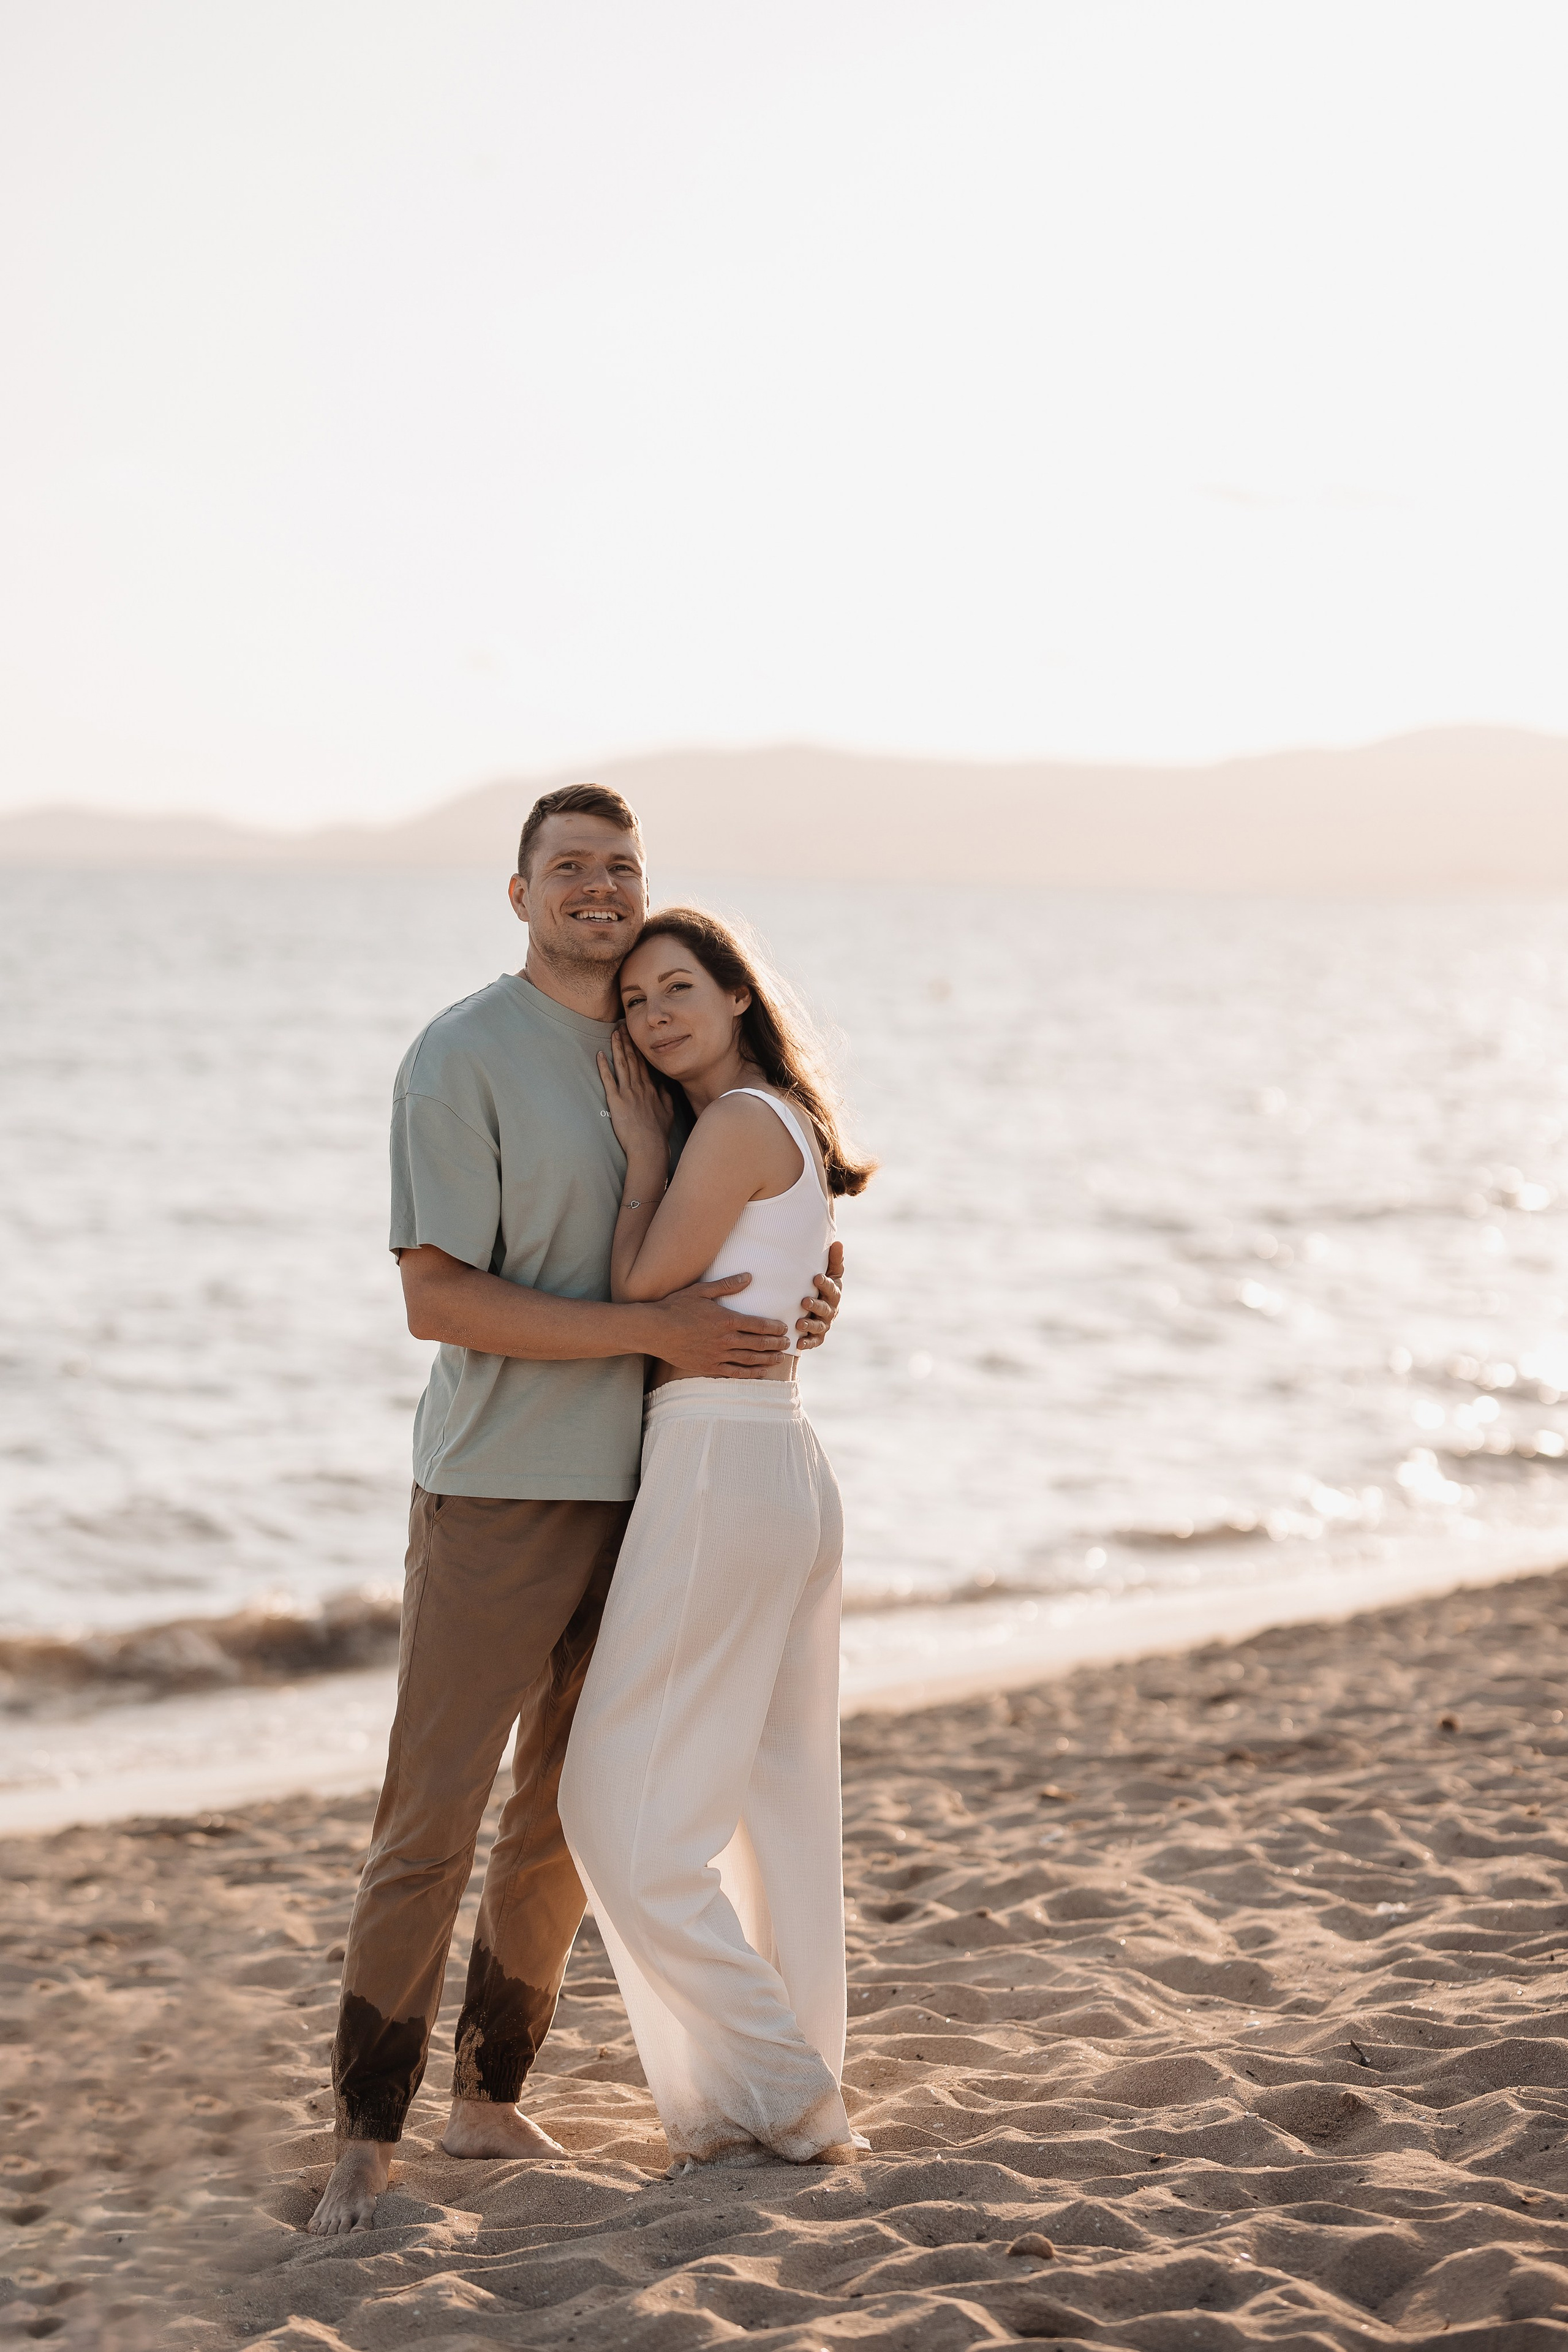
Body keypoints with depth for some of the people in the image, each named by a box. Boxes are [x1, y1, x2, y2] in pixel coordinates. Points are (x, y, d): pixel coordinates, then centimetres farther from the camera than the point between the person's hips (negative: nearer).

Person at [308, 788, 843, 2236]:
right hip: (498, 1488, -7)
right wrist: (658, 1333, -23)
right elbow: (438, 1299, -18)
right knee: (432, 1820, -6)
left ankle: (491, 2103, 24)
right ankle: (369, 2142, 4)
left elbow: (693, 1258, 24)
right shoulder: (462, 1057, -12)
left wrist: (797, 1299, 2)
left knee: (570, 1817, 11)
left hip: (635, 1490, 7)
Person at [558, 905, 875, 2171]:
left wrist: (641, 1153, -2)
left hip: (716, 1474, -10)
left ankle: (777, 2096, 0)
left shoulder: (739, 1122, -12)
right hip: (792, 1468, 10)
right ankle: (799, 2100, 18)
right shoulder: (795, 1127, 16)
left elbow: (639, 1295, -11)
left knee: (625, 1807, -3)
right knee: (775, 1808, 13)